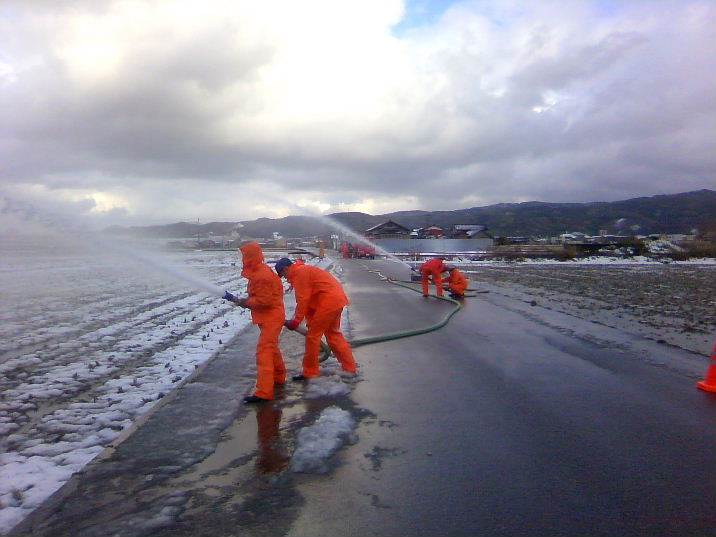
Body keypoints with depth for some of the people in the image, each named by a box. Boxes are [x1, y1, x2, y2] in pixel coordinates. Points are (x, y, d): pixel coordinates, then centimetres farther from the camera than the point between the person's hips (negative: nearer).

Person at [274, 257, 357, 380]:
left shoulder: (298, 273, -10)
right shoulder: (302, 270, 21)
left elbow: (303, 299, -15)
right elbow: (304, 298, 20)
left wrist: (296, 321, -9)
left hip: (329, 302, -10)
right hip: (337, 300, 10)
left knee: (312, 336, 0)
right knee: (333, 334, 19)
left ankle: (310, 372, 9)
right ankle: (350, 367, 25)